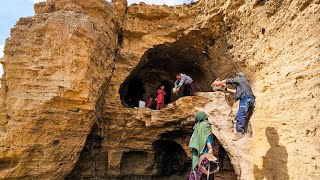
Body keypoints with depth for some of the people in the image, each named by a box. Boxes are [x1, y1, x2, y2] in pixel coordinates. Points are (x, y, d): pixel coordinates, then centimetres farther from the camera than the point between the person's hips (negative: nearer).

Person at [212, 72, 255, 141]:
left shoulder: (240, 79, 13)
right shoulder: (242, 84, 36)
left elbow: (228, 81, 11)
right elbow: (236, 91, 43)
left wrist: (218, 83, 20)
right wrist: (226, 89, 47)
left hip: (246, 98, -9)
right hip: (249, 99, 9)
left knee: (240, 115, -19)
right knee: (239, 116, 4)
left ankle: (240, 132, -26)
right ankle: (241, 132, -1)